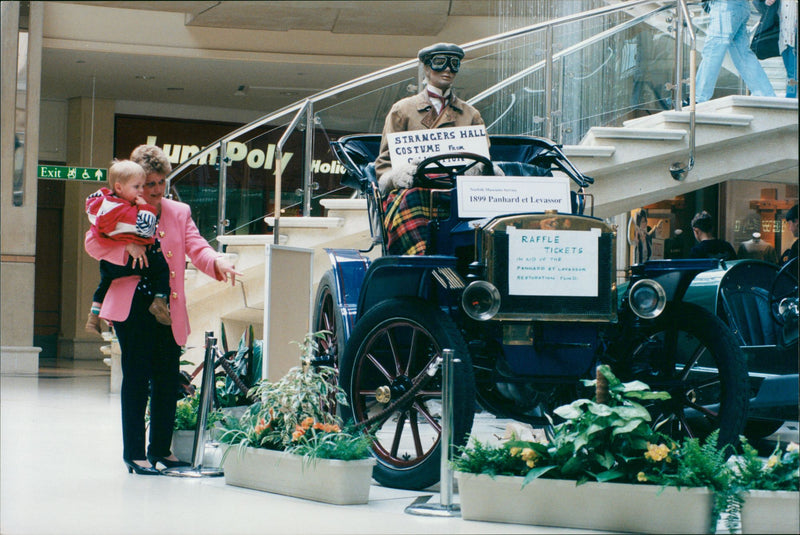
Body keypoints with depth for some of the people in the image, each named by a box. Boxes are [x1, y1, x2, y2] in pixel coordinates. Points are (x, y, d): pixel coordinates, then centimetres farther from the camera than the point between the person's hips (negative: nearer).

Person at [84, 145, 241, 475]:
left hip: (169, 308, 4)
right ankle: (134, 453, 4)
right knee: (137, 378, -3)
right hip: (132, 308, -4)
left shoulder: (179, 213, 13)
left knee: (168, 379, 7)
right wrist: (128, 248, -21)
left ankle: (161, 449, 19)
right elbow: (93, 243, -7)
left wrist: (218, 263, -18)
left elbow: (197, 249, 3)